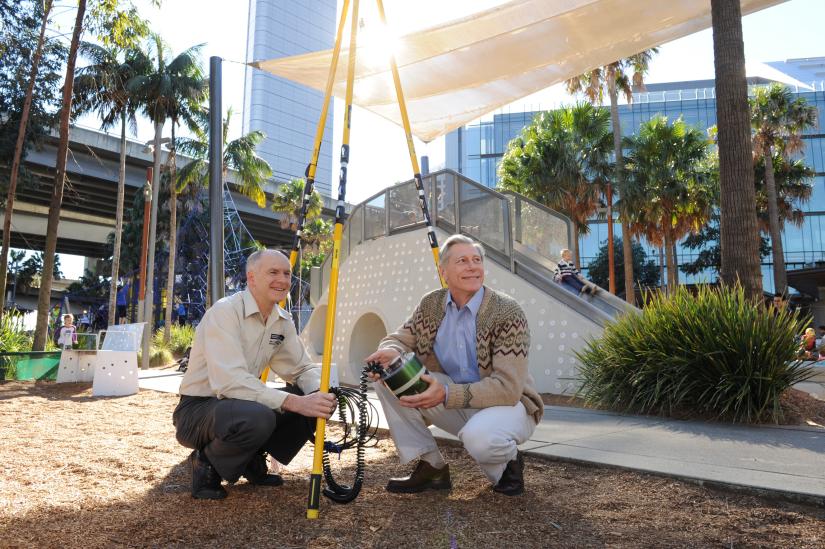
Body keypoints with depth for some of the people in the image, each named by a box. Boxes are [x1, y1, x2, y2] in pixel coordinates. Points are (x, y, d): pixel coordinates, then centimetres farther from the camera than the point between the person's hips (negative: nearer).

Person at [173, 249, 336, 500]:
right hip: (198, 408, -7)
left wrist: (320, 393, -21)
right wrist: (294, 402, -39)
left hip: (241, 403, 7)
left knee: (316, 402, -10)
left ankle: (254, 459, 8)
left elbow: (303, 368, 4)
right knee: (256, 417, -38)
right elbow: (229, 382, -33)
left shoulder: (282, 321, 3)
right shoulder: (225, 312, -21)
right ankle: (207, 463, -6)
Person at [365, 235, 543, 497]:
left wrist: (447, 394, -36)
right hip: (453, 404, 5)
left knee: (478, 436, -40)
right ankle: (431, 467, -2)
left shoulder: (507, 312, -20)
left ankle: (509, 463, 0)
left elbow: (507, 387, -25)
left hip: (507, 404, -5)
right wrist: (390, 351, -23)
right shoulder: (431, 304, -3)